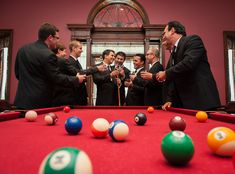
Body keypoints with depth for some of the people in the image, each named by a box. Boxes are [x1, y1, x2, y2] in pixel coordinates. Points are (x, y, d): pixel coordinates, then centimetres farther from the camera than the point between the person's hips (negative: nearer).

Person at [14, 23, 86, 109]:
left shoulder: (22, 49, 7)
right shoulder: (48, 55, -18)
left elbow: (17, 73, 14)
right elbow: (56, 78, -15)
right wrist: (76, 79, -4)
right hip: (39, 103, -7)